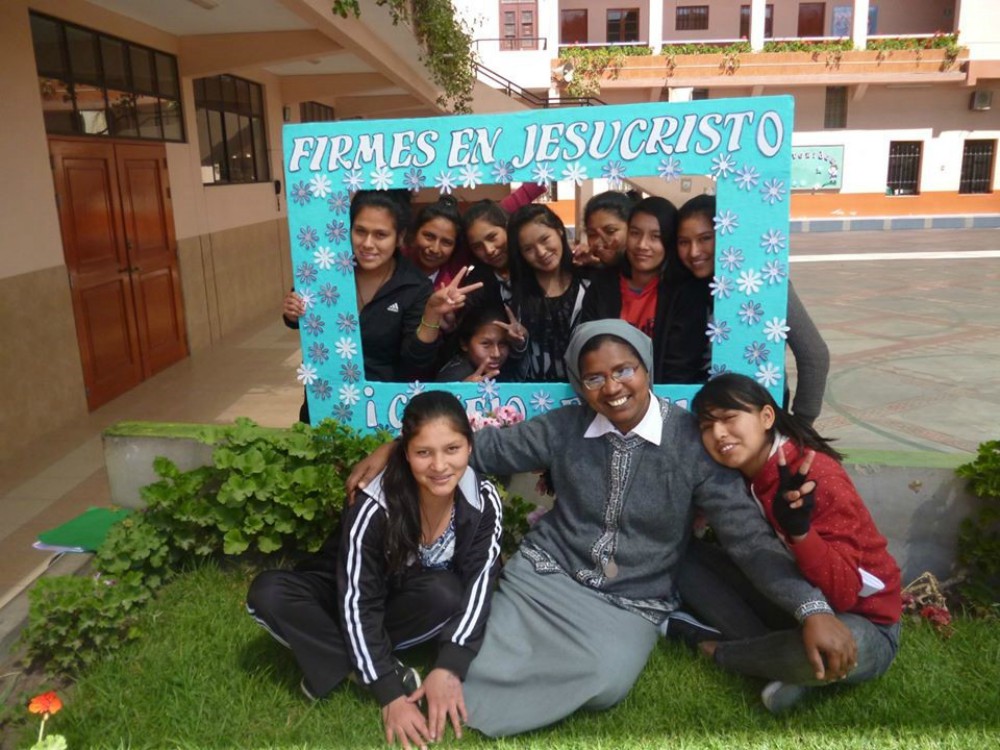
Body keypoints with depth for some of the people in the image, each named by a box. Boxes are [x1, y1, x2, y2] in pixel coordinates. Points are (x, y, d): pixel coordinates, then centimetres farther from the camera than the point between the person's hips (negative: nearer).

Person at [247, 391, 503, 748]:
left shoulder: (484, 501, -22)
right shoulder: (374, 507, -31)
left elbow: (478, 583, -24)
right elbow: (357, 603, -29)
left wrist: (450, 667, -37)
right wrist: (390, 695, -33)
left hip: (414, 606, 2)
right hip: (356, 601, -1)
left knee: (446, 593, -35)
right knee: (268, 593, -29)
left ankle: (338, 660, -17)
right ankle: (376, 670, -24)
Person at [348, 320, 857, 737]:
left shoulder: (691, 440, -10)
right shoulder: (565, 427, -2)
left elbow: (747, 535, -11)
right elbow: (486, 447, 6)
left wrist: (813, 609, -24)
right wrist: (395, 448, -3)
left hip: (629, 606, -1)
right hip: (546, 576, 1)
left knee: (604, 680, -31)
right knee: (478, 663, -22)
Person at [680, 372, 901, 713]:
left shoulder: (817, 476, -25)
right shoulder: (737, 475, -4)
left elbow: (842, 595, -29)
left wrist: (800, 530, -44)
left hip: (861, 624, -6)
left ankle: (721, 652, -13)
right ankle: (785, 663, -13)